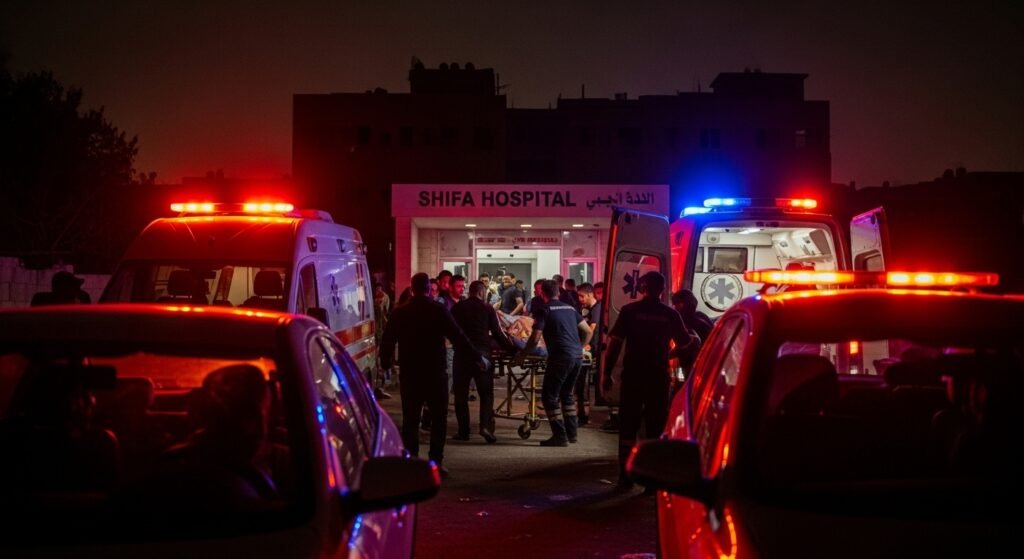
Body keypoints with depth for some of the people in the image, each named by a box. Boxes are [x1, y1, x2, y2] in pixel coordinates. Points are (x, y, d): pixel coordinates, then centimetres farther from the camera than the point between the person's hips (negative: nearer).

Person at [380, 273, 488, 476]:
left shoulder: (399, 312, 0)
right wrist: (479, 358, -1)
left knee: (410, 419, 9)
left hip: (409, 373, 2)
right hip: (435, 372, -2)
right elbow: (458, 337, -9)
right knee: (438, 417, 7)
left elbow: (387, 341, 6)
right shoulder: (438, 310, -8)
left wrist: (386, 362, 24)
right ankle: (436, 460, 2)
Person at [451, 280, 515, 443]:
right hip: (482, 353, -2)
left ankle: (463, 431, 8)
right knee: (486, 392, 5)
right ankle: (486, 425, -13)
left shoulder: (457, 308, 6)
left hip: (461, 354, 2)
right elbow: (497, 334, 2)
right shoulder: (488, 309, 0)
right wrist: (512, 349, 12)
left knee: (461, 393, 10)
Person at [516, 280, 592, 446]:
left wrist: (522, 355, 4)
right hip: (577, 356, 7)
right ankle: (571, 432, 25)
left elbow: (535, 339, -8)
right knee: (567, 393, 22)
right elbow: (588, 331, 18)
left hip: (560, 357, -7)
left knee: (550, 396, 3)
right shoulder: (570, 308, 17)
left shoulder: (544, 310, -2)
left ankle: (560, 436, 0)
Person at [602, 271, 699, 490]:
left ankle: (625, 476, 7)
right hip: (659, 376, 1)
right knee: (656, 427, 8)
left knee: (628, 426, 7)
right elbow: (684, 342, 12)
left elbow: (615, 343, -8)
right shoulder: (670, 314, -1)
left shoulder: (629, 311, -5)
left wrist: (607, 373, -2)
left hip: (633, 375, -1)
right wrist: (694, 338, 35)